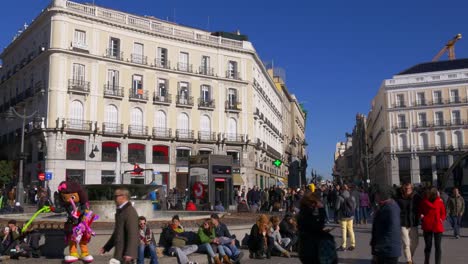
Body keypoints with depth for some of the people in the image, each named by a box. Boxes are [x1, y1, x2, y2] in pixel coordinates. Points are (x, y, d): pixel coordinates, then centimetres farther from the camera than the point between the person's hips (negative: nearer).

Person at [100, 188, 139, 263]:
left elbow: (133, 234, -23)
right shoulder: (120, 211, 17)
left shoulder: (130, 212, -15)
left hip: (125, 254, -10)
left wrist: (129, 253, -29)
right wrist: (106, 247, 27)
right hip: (120, 252, 10)